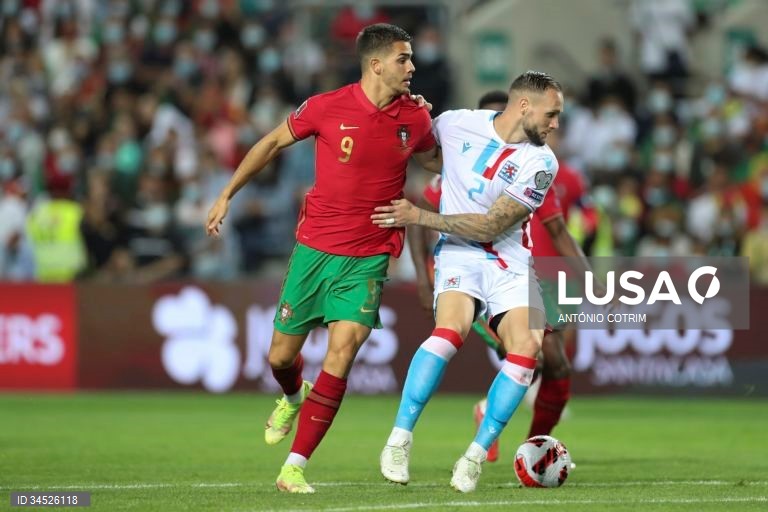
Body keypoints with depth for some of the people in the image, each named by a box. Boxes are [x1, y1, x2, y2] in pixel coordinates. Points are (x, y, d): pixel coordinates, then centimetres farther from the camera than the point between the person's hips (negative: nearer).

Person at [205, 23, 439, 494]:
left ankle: (294, 468, -11)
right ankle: (295, 397, 48)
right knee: (281, 356, 7)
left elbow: (434, 162, 20)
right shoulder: (328, 107, -10)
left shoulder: (415, 118, -3)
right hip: (315, 247, 0)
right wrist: (227, 195, 7)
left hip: (369, 257, 0)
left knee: (342, 351, -18)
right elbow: (274, 142, 5)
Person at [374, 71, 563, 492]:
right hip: (459, 254, -1)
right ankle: (399, 440, -19)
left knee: (527, 353, -20)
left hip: (510, 263, 1)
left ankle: (475, 457, -7)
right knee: (450, 331, -30)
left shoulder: (540, 163, -8)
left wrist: (419, 217, -16)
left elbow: (491, 226, -13)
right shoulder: (456, 124, -4)